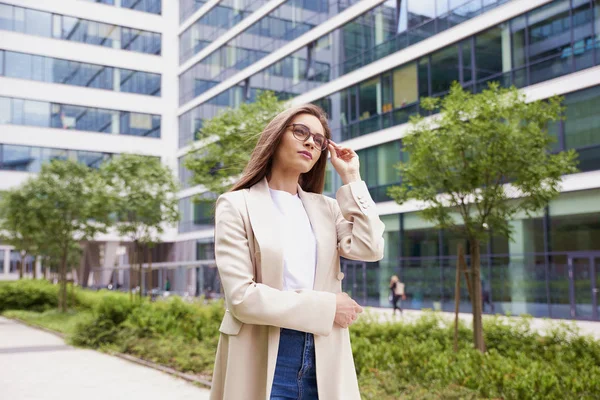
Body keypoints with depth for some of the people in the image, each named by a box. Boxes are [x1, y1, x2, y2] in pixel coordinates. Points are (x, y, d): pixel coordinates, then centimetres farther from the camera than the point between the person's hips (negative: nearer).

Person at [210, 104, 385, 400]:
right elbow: (241, 297, -12)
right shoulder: (237, 205, -3)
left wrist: (351, 179, 0)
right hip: (263, 361, -4)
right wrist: (326, 307, -12)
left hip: (323, 359, 4)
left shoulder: (327, 208, 11)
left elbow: (370, 249, -7)